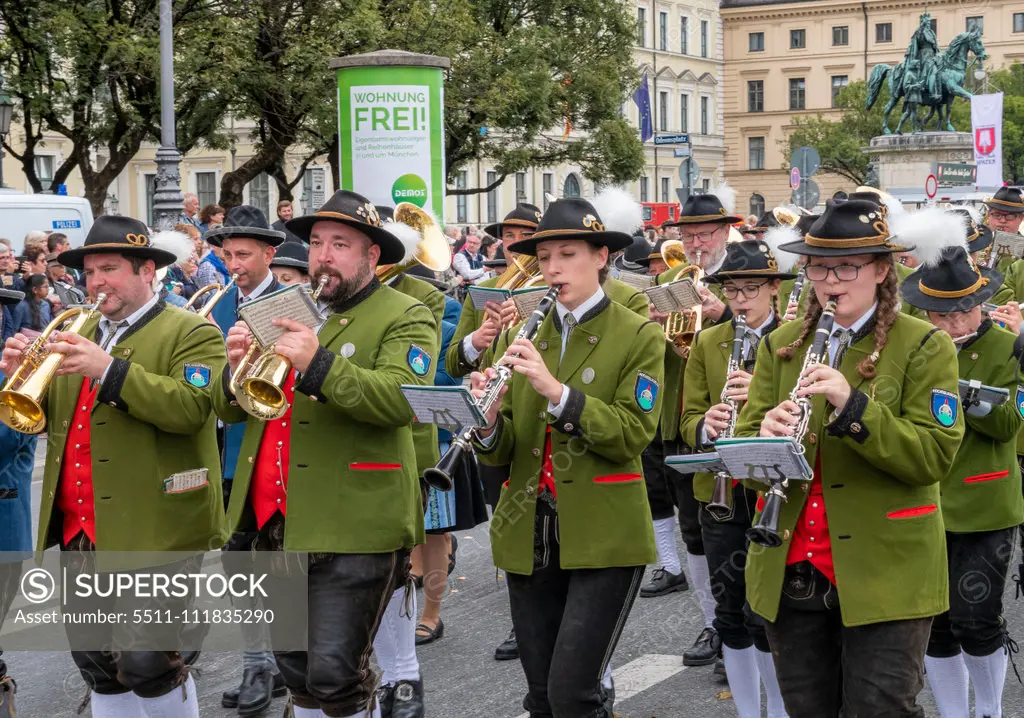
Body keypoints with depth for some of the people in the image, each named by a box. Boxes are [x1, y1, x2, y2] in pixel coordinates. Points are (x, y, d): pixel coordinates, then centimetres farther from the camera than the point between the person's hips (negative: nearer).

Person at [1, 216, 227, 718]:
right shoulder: (80, 337, 17)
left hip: (151, 529, -7)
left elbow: (191, 407, -20)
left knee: (145, 663, -8)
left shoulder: (191, 333, -4)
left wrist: (108, 369, -26)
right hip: (79, 528, 7)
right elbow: (47, 418, 16)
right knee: (95, 661, 12)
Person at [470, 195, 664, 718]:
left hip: (604, 537, -5)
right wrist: (489, 423, -15)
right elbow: (502, 452, 8)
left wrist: (556, 391, -24)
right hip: (529, 537, 5)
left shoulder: (638, 336, -1)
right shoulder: (523, 337, 11)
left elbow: (633, 433, -14)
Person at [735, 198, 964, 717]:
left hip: (886, 576, -4)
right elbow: (741, 445, 5)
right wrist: (766, 438, -19)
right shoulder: (780, 345, 9)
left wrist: (851, 405, -26)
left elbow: (934, 455, -14)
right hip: (790, 572, 4)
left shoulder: (924, 346, -4)